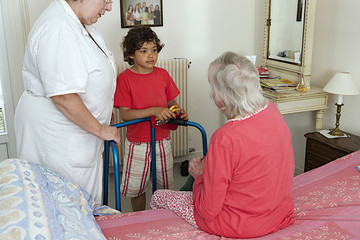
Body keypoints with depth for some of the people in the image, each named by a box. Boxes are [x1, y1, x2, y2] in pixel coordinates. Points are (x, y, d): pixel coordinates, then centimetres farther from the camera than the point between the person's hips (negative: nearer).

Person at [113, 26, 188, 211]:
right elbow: (125, 114, -16)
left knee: (164, 186, 16)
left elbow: (171, 102, 11)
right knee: (136, 188, 9)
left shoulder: (162, 74, 1)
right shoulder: (124, 78, -12)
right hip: (137, 143, -3)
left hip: (162, 141, 4)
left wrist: (178, 111, -12)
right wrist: (154, 111, -26)